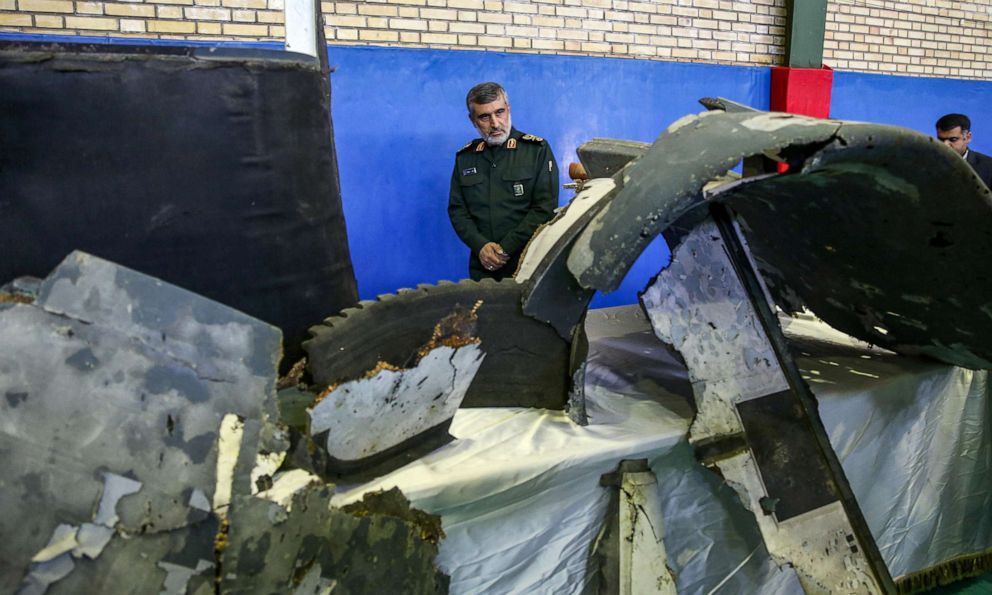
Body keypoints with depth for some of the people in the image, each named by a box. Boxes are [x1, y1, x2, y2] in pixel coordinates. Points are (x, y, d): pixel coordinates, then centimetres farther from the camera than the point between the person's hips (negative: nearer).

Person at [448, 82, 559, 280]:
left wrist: (506, 248, -14)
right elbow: (456, 209, 8)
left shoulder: (537, 149, -2)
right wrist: (480, 246, -9)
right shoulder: (465, 157, 10)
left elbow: (545, 208, -9)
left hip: (529, 264, -3)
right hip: (483, 266, 3)